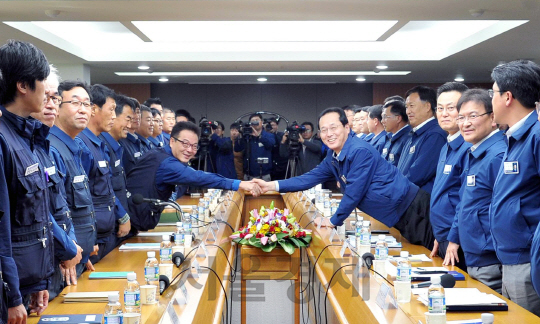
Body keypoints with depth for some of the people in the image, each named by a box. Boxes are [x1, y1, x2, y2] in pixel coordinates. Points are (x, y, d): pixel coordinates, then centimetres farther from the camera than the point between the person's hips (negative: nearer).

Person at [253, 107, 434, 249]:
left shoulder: (361, 152, -23)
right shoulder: (333, 157, 5)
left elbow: (354, 193, -22)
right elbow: (311, 178, 9)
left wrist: (334, 221, -9)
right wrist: (272, 185, 3)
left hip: (412, 209, -9)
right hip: (399, 215, 9)